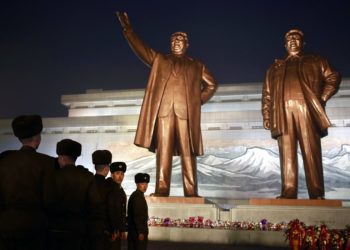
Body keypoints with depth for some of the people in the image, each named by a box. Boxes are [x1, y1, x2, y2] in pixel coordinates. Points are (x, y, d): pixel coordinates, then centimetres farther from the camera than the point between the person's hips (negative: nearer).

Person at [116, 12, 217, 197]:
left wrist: (200, 99, 9)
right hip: (164, 110, 1)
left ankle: (191, 192, -4)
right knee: (163, 151, -5)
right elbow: (140, 47, 15)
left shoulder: (196, 66, 21)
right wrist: (127, 28, 6)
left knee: (187, 153, -4)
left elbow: (211, 84, 23)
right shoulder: (159, 60, 23)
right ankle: (161, 189, -4)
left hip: (186, 112, 0)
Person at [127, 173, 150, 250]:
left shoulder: (134, 195, 15)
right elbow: (137, 216, -21)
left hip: (133, 231, 10)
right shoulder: (138, 196, -15)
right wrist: (141, 232, -21)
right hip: (138, 232, -10)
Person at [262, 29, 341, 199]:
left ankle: (316, 194, -6)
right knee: (287, 154, -5)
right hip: (283, 111, 2)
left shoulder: (316, 61, 23)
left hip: (307, 109, -1)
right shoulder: (275, 67, 26)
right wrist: (266, 116, 5)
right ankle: (288, 192, -7)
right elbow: (267, 94, 18)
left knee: (311, 152, -7)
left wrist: (322, 98, -3)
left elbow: (333, 78, 12)